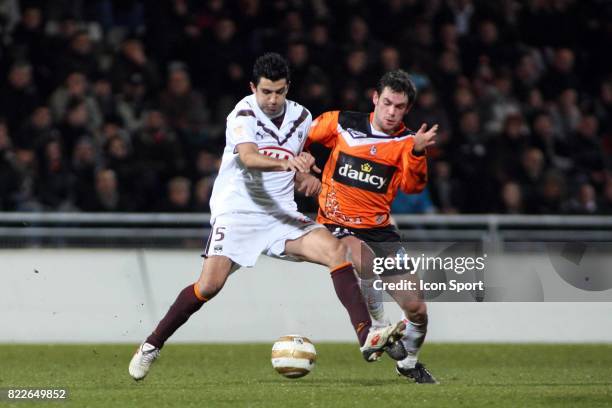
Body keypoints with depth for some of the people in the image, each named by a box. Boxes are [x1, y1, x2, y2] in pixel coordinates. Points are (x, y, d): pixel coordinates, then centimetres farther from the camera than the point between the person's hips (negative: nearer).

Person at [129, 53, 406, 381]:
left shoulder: (300, 117, 7)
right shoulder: (243, 115, -11)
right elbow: (248, 158, -31)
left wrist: (304, 175, 3)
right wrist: (286, 162, -49)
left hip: (280, 213, 5)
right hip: (236, 210, -5)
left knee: (335, 249, -18)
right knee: (210, 283, -18)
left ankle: (367, 337, -23)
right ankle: (151, 346, 1)